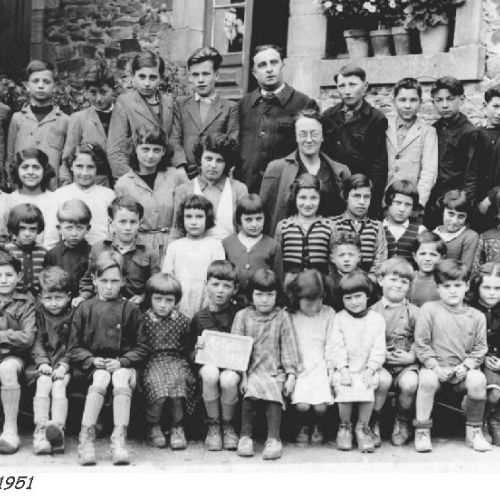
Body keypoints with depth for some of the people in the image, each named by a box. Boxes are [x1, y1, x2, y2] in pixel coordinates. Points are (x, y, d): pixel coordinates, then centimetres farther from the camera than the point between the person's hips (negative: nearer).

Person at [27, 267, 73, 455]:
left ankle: (58, 427, -40)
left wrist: (64, 364, -16)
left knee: (59, 386, -25)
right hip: (44, 363, 1)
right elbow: (37, 341, 2)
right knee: (43, 384, -24)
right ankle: (40, 429, -32)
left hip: (64, 364, -1)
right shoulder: (39, 314, 7)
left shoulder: (74, 314, 1)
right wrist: (42, 361, -13)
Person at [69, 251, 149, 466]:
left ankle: (119, 440, -36)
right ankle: (86, 438, -32)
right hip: (93, 364, 0)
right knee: (100, 379, -33)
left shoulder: (130, 309, 8)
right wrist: (92, 360, -10)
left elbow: (142, 348, 5)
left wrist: (122, 362, -11)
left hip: (124, 364, 0)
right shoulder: (84, 309, 10)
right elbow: (74, 348, 8)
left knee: (121, 380, -33)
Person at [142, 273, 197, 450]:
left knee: (177, 386, -29)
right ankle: (153, 427, -1)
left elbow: (188, 347, 16)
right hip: (152, 362, -1)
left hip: (176, 360, 1)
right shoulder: (144, 319, 3)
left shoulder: (182, 321, 8)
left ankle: (177, 427, -5)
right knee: (158, 388, -29)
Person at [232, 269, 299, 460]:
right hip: (250, 371, 0)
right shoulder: (242, 316, 8)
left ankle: (274, 439, -24)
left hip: (275, 372, 0)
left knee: (274, 394, -29)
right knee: (250, 394, -29)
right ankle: (245, 436, -16)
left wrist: (291, 374, -4)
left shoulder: (282, 317, 10)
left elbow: (288, 346, 6)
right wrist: (242, 375, -8)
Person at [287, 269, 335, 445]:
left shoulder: (328, 314, 4)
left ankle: (318, 427, 16)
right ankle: (303, 427, 14)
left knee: (320, 406, -17)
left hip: (320, 365, 0)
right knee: (301, 405, -19)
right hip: (298, 367, 0)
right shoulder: (289, 315, 2)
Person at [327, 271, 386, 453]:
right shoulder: (339, 318, 5)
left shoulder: (377, 319, 5)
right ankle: (345, 427, -1)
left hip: (366, 368, 0)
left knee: (368, 390, -26)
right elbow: (336, 347, -2)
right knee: (344, 390, -26)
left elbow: (378, 349, 0)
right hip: (343, 368, 0)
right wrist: (343, 369, -13)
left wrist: (370, 370, -11)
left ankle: (363, 427, -2)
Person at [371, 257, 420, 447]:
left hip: (405, 363, 0)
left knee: (410, 382, -31)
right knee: (383, 379, -33)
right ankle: (373, 422, -7)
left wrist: (411, 356, -14)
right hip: (379, 362, 0)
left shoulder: (414, 312, 5)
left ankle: (402, 422, 1)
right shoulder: (373, 311, 6)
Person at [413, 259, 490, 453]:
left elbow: (480, 348, 7)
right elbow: (421, 343, -2)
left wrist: (466, 366, -10)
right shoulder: (429, 309, 2)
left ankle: (474, 431, -8)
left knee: (478, 380, -30)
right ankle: (422, 432, -18)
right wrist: (436, 367, -13)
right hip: (435, 367, -2)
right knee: (427, 379, -35)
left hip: (463, 371, 2)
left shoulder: (476, 316, 8)